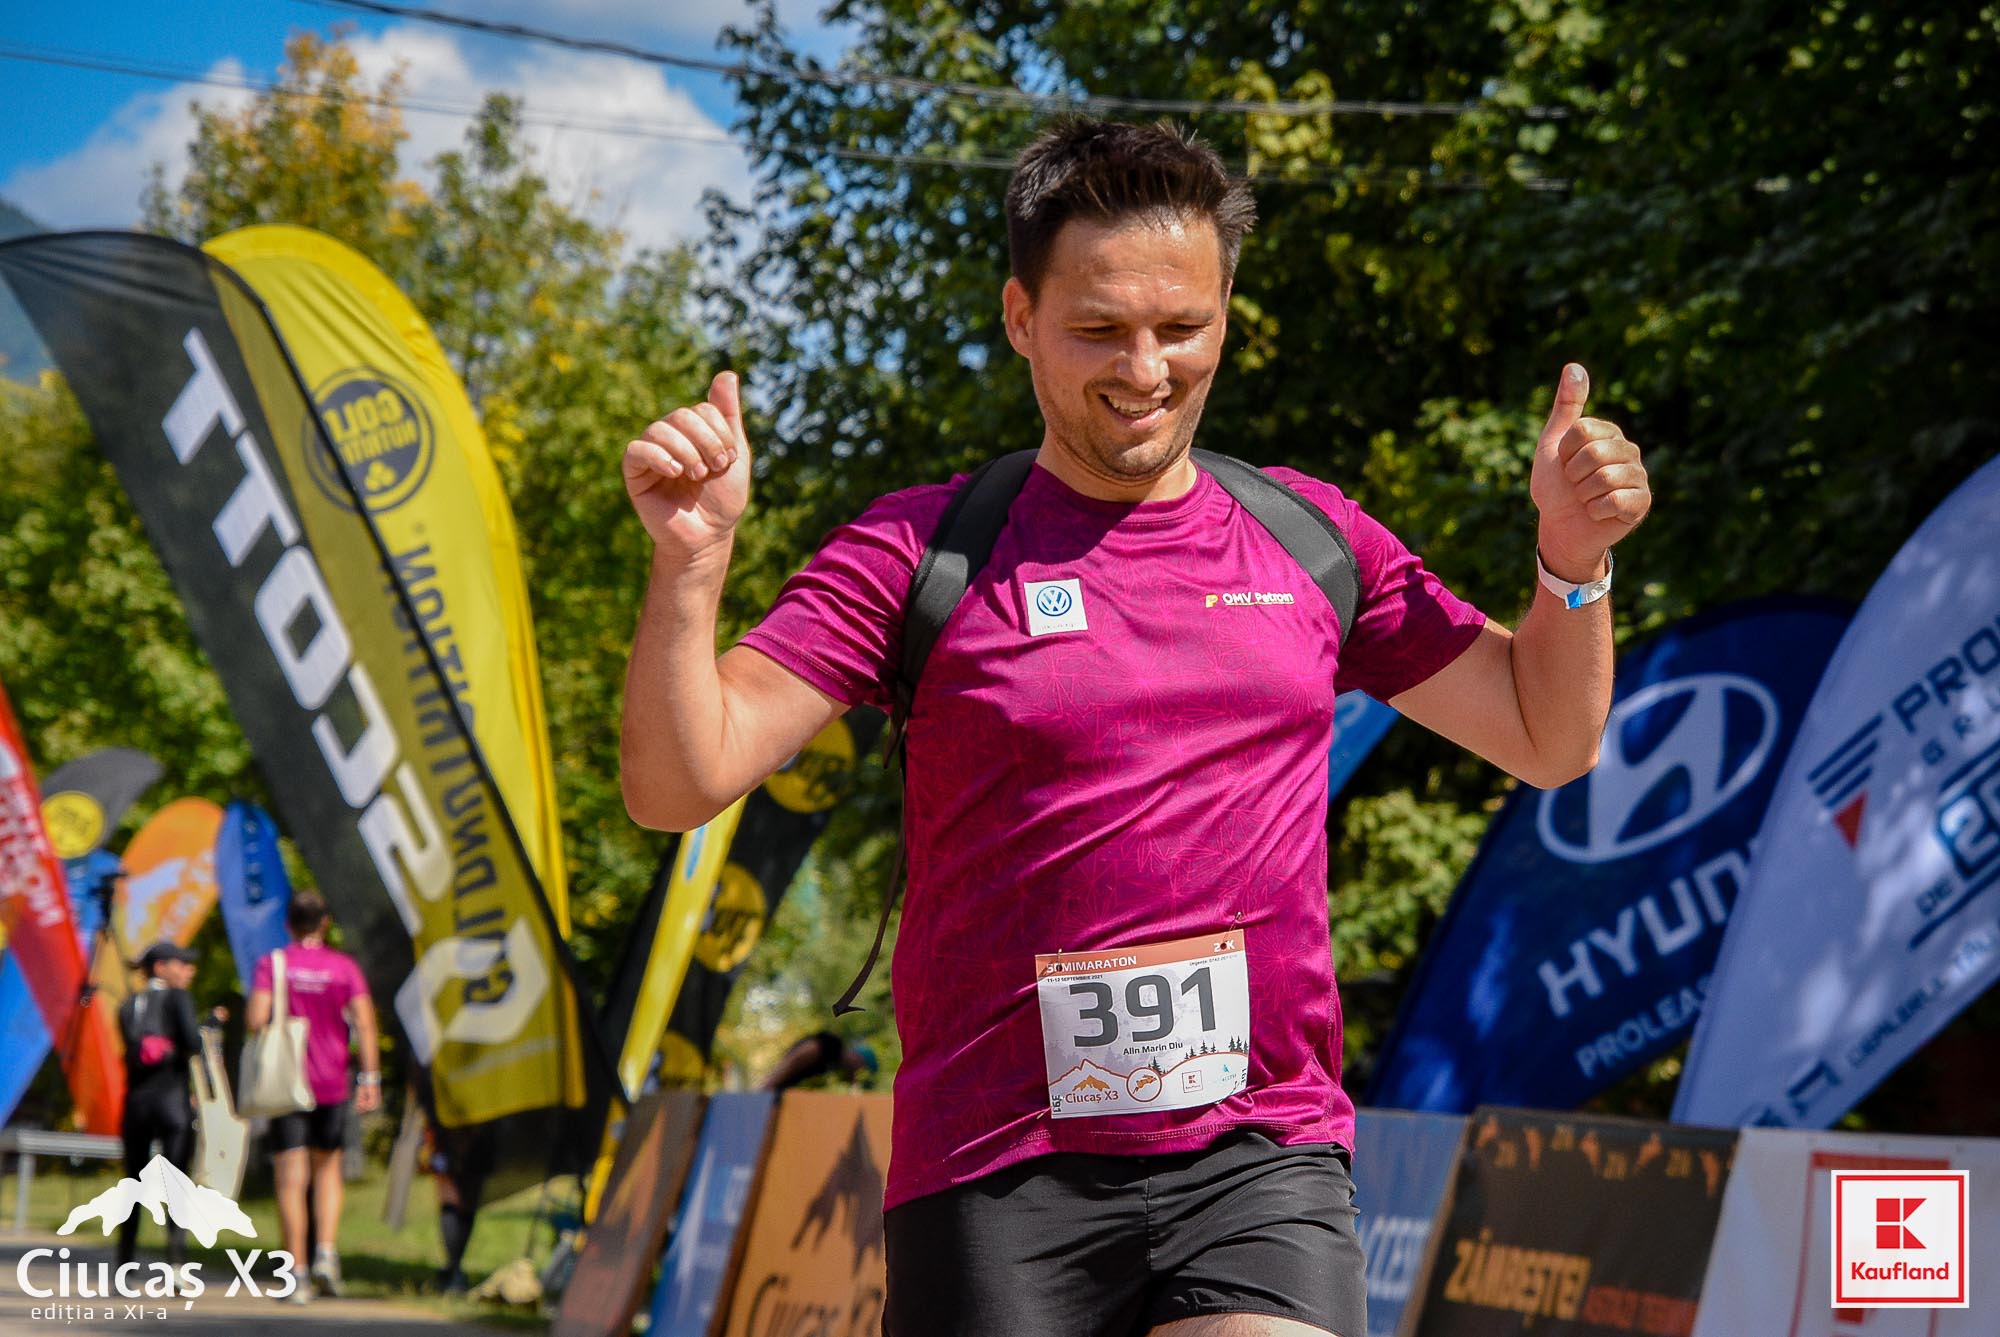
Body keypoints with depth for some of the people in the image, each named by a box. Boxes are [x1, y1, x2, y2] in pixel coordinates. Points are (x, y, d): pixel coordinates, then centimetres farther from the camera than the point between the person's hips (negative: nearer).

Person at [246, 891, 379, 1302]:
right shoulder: (344, 967, 2)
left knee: (291, 1179, -2)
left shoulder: (272, 964, -2)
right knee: (328, 1168, 19)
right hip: (332, 1084, 2)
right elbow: (364, 1024, -7)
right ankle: (326, 1253, 1)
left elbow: (256, 1020, -13)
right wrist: (370, 1078, -6)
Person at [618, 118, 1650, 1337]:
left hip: (1263, 1158, 1)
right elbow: (682, 785, -5)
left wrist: (1573, 557, 3)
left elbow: (1548, 739, 20)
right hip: (1002, 1177, -1)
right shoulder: (922, 552, 2)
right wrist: (689, 561, -19)